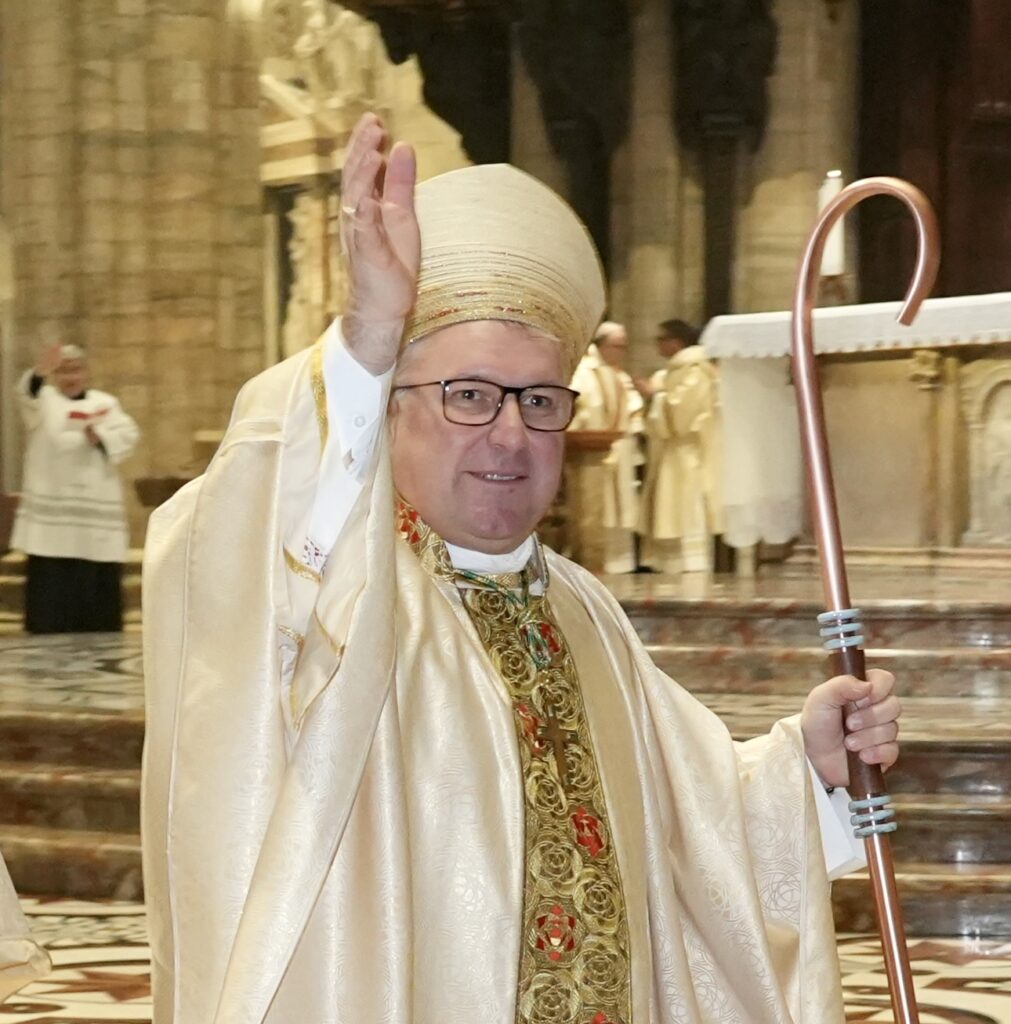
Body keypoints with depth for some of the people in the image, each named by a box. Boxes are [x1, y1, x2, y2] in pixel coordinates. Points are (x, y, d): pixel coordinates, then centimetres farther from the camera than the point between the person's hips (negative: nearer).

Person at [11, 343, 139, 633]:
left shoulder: (105, 403, 12)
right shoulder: (43, 400, 4)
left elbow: (128, 435, 1)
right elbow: (28, 395, -19)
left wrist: (101, 437, -18)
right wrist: (40, 372, -40)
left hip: (96, 509, 2)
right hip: (51, 511, -2)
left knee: (97, 585, 5)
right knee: (50, 588, -4)